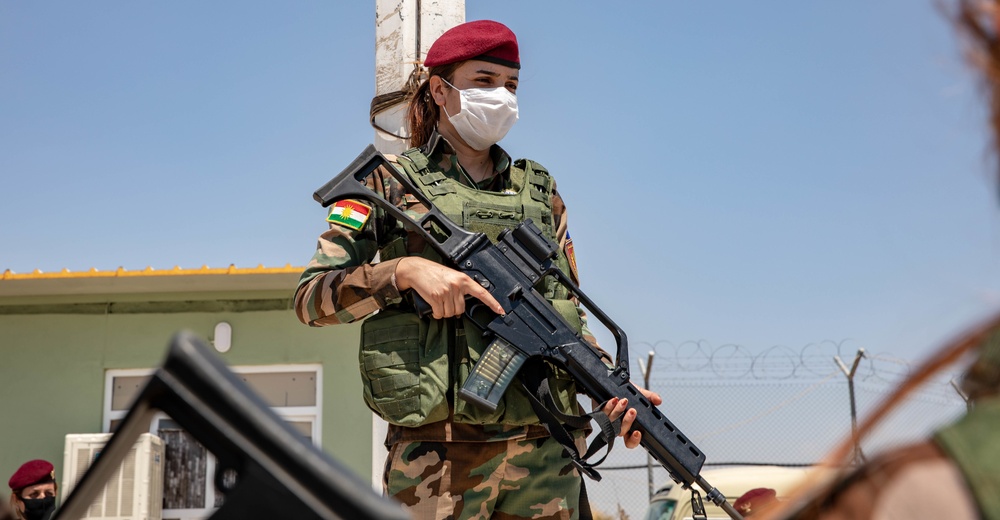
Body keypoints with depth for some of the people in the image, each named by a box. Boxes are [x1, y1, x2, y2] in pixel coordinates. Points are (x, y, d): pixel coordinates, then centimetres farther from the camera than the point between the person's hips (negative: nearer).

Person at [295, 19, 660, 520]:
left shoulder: (541, 190, 16)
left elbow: (569, 314, 16)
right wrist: (404, 271, -17)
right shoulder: (390, 181, 5)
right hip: (438, 454, -3)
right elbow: (311, 297, -2)